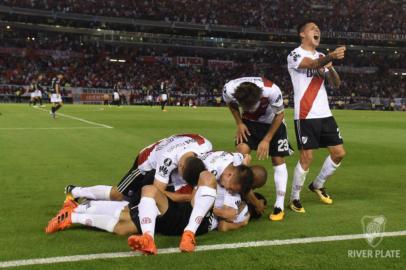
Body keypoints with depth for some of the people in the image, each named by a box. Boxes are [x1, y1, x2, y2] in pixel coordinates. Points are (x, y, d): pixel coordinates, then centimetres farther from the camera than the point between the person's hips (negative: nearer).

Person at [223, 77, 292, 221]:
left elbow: (279, 115, -18)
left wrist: (266, 140, -18)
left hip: (273, 122, -2)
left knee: (278, 160, -6)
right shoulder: (229, 89, -32)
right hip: (249, 121, 2)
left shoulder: (272, 91, -39)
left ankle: (279, 205, 1)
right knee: (241, 151, -19)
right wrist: (239, 123, -15)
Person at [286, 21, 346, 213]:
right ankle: (294, 198, 9)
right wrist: (331, 57, -47)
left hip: (325, 114, 7)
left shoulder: (322, 57, 17)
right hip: (306, 116, -7)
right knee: (307, 158, -8)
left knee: (339, 153, 7)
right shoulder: (295, 55, -5)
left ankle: (317, 185, 28)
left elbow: (336, 84, 10)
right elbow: (313, 65, -27)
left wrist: (330, 67, -11)